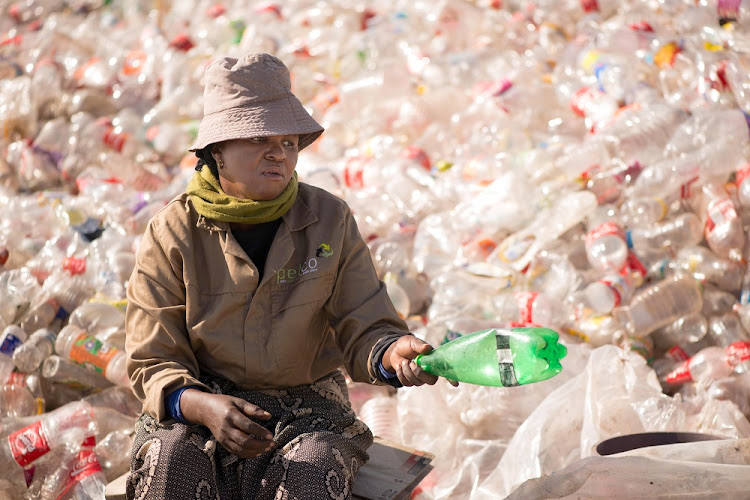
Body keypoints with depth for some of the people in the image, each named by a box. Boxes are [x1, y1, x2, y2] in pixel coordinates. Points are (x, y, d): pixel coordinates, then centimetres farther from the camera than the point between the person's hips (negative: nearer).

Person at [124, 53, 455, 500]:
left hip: (306, 409, 1)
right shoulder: (172, 235, -4)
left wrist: (393, 353, -29)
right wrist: (202, 407, -27)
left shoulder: (330, 220, 0)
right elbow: (153, 363, -5)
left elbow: (363, 332, -3)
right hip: (198, 404, 0)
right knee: (171, 456, -32)